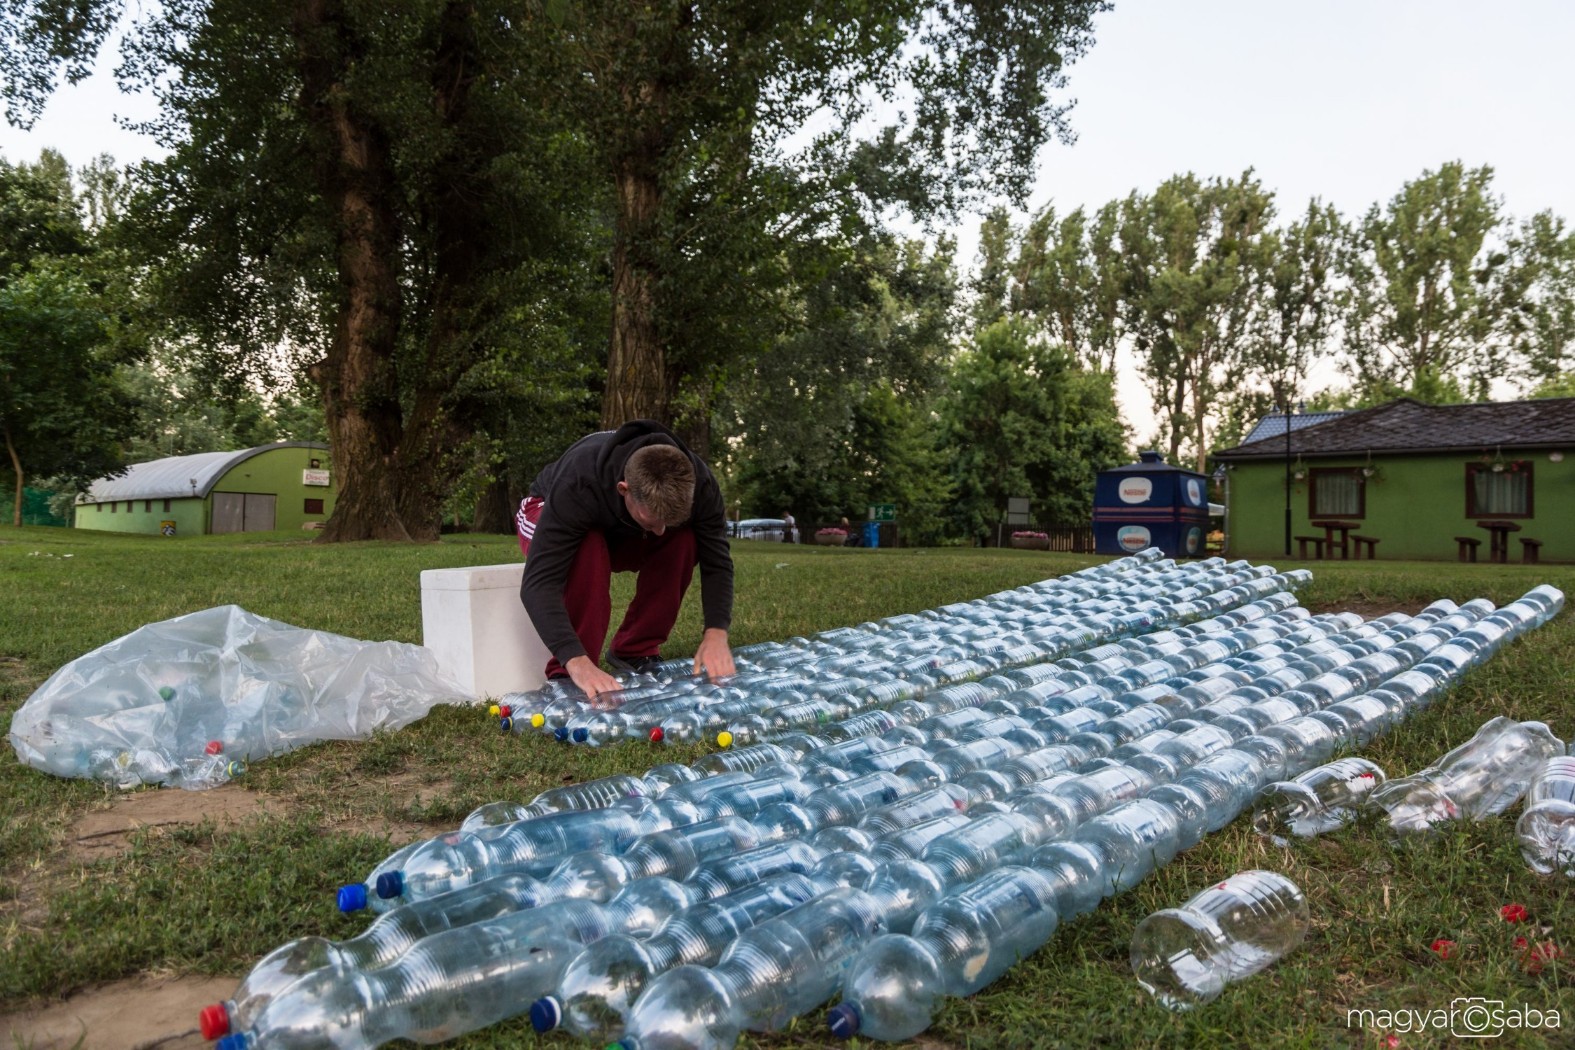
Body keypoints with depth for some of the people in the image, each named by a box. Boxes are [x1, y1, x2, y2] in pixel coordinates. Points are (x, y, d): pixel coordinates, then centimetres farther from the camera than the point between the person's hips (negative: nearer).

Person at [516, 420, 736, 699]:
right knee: (587, 550, -38)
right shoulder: (577, 485, -43)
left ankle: (634, 651, -9)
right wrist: (577, 662, -59)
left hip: (624, 536, 4)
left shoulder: (698, 484, -31)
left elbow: (716, 563, -26)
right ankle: (568, 674, -22)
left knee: (684, 541, -28)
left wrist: (716, 633, -42)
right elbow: (539, 582, -48)